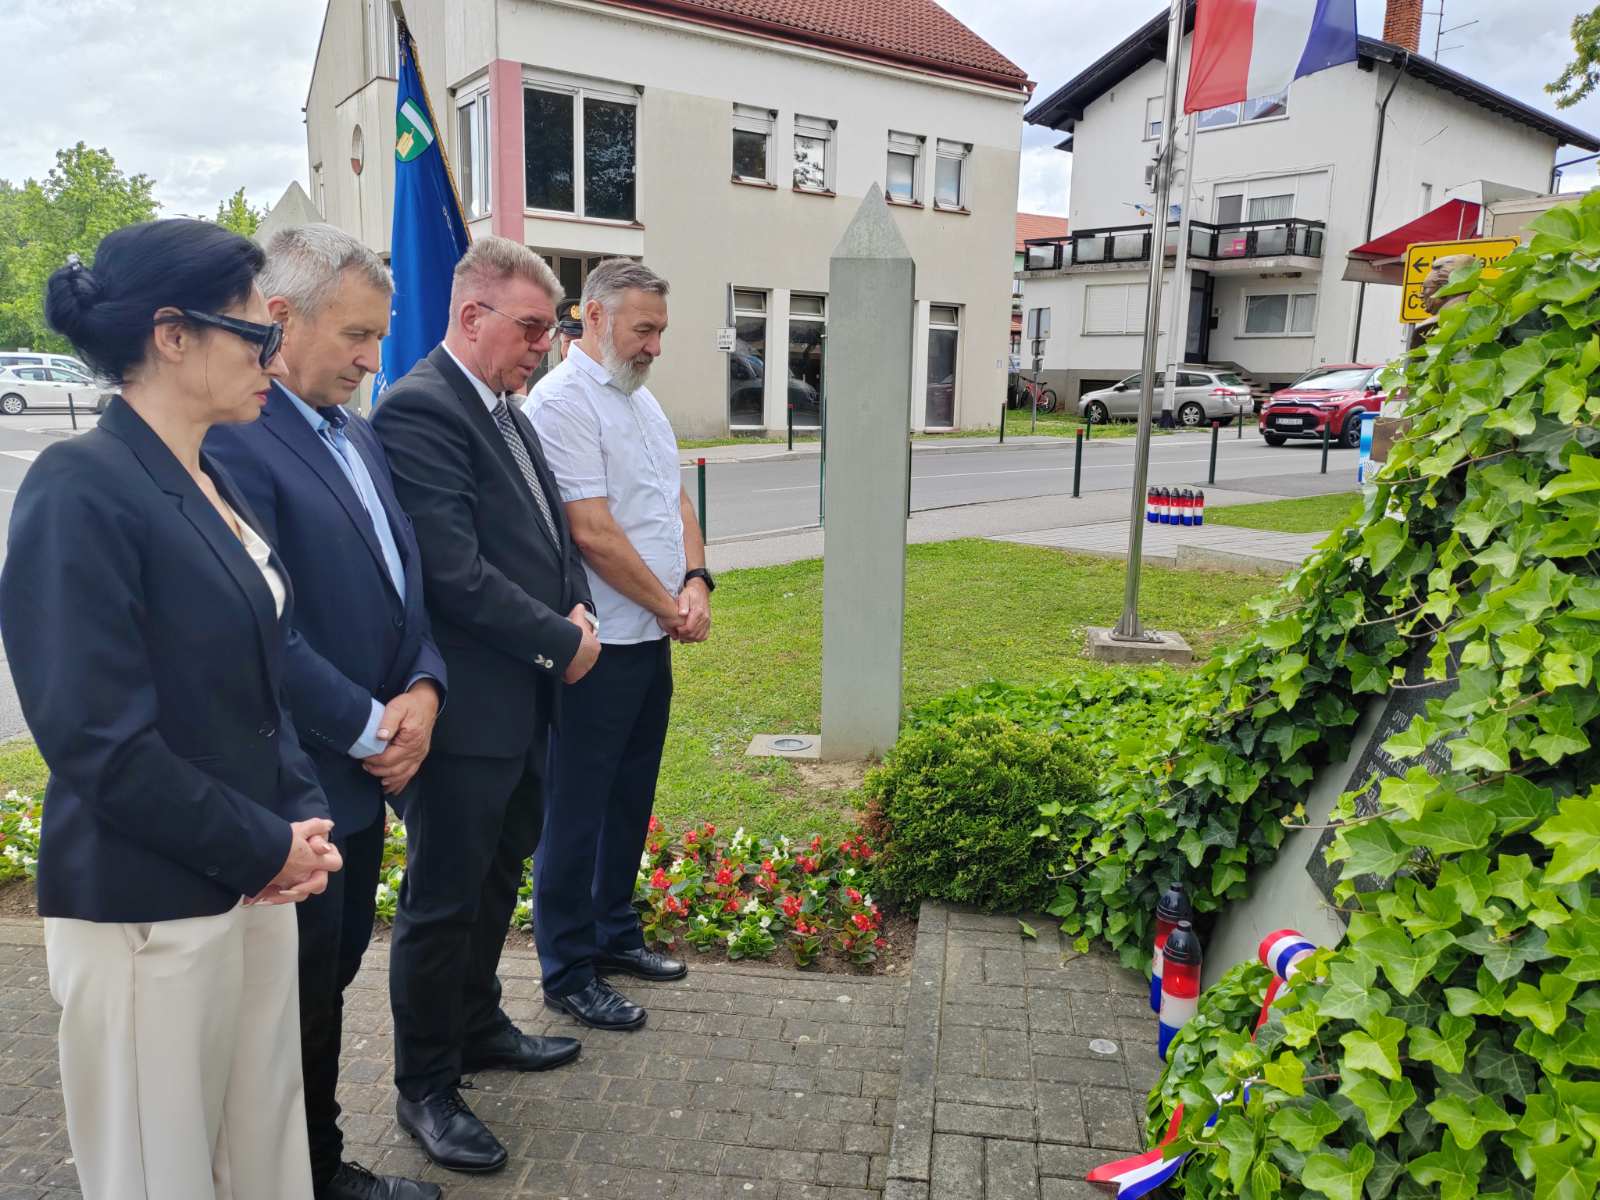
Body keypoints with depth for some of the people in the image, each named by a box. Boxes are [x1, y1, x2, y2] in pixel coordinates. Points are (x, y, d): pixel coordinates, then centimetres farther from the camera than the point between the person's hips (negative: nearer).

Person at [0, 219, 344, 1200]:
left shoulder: (215, 481, 7)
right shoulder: (80, 488, -18)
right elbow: (103, 742, -21)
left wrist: (304, 819, -1)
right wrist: (266, 850, -12)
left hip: (256, 886, 7)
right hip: (148, 911, -7)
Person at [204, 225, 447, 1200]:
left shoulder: (356, 431, 11)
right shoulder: (233, 439, -18)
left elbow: (404, 571, 13)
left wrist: (423, 690, -2)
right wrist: (368, 728, -14)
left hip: (368, 765, 8)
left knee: (335, 971, 19)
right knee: (304, 991, 8)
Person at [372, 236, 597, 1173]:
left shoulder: (510, 414, 12)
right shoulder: (419, 410, -18)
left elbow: (554, 533, 17)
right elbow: (456, 574, -24)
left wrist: (581, 613, 0)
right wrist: (560, 643, -14)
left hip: (526, 699, 9)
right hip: (466, 707, -9)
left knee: (498, 877, 22)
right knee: (444, 901, 6)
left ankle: (479, 1025, 42)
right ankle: (426, 1087, 25)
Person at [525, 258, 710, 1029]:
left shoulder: (641, 399, 14)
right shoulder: (562, 401, -14)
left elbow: (674, 500, 14)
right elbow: (594, 534, -19)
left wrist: (696, 580, -4)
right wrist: (672, 608, -10)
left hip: (653, 639, 9)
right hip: (599, 646, -9)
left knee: (630, 798, 19)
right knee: (577, 811, 4)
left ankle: (613, 933, 36)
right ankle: (567, 972, 19)